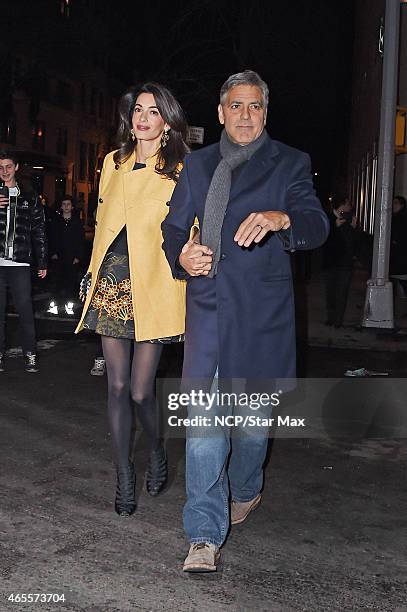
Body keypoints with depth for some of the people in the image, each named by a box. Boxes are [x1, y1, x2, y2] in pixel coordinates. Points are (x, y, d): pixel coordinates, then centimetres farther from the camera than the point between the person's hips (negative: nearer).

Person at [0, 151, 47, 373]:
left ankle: (30, 355, 5)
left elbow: (39, 232, 12)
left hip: (20, 264, -1)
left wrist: (42, 262, 9)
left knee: (25, 310, -3)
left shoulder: (29, 198, 11)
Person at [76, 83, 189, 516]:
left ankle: (157, 450, 28)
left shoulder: (180, 171, 0)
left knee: (140, 391, -4)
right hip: (111, 285, 4)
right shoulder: (113, 163, 14)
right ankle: (124, 477, 19)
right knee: (117, 386, 5)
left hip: (152, 289, -4)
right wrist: (92, 274, 18)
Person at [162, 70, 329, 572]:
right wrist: (181, 255, -6)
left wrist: (281, 218, -35)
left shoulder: (289, 164, 3)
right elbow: (173, 226, 17)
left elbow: (316, 224, -11)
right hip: (207, 305, 2)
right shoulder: (198, 164, 14)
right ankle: (205, 536, 0)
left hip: (261, 309, -1)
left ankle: (245, 490, 41)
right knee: (202, 416, -5)